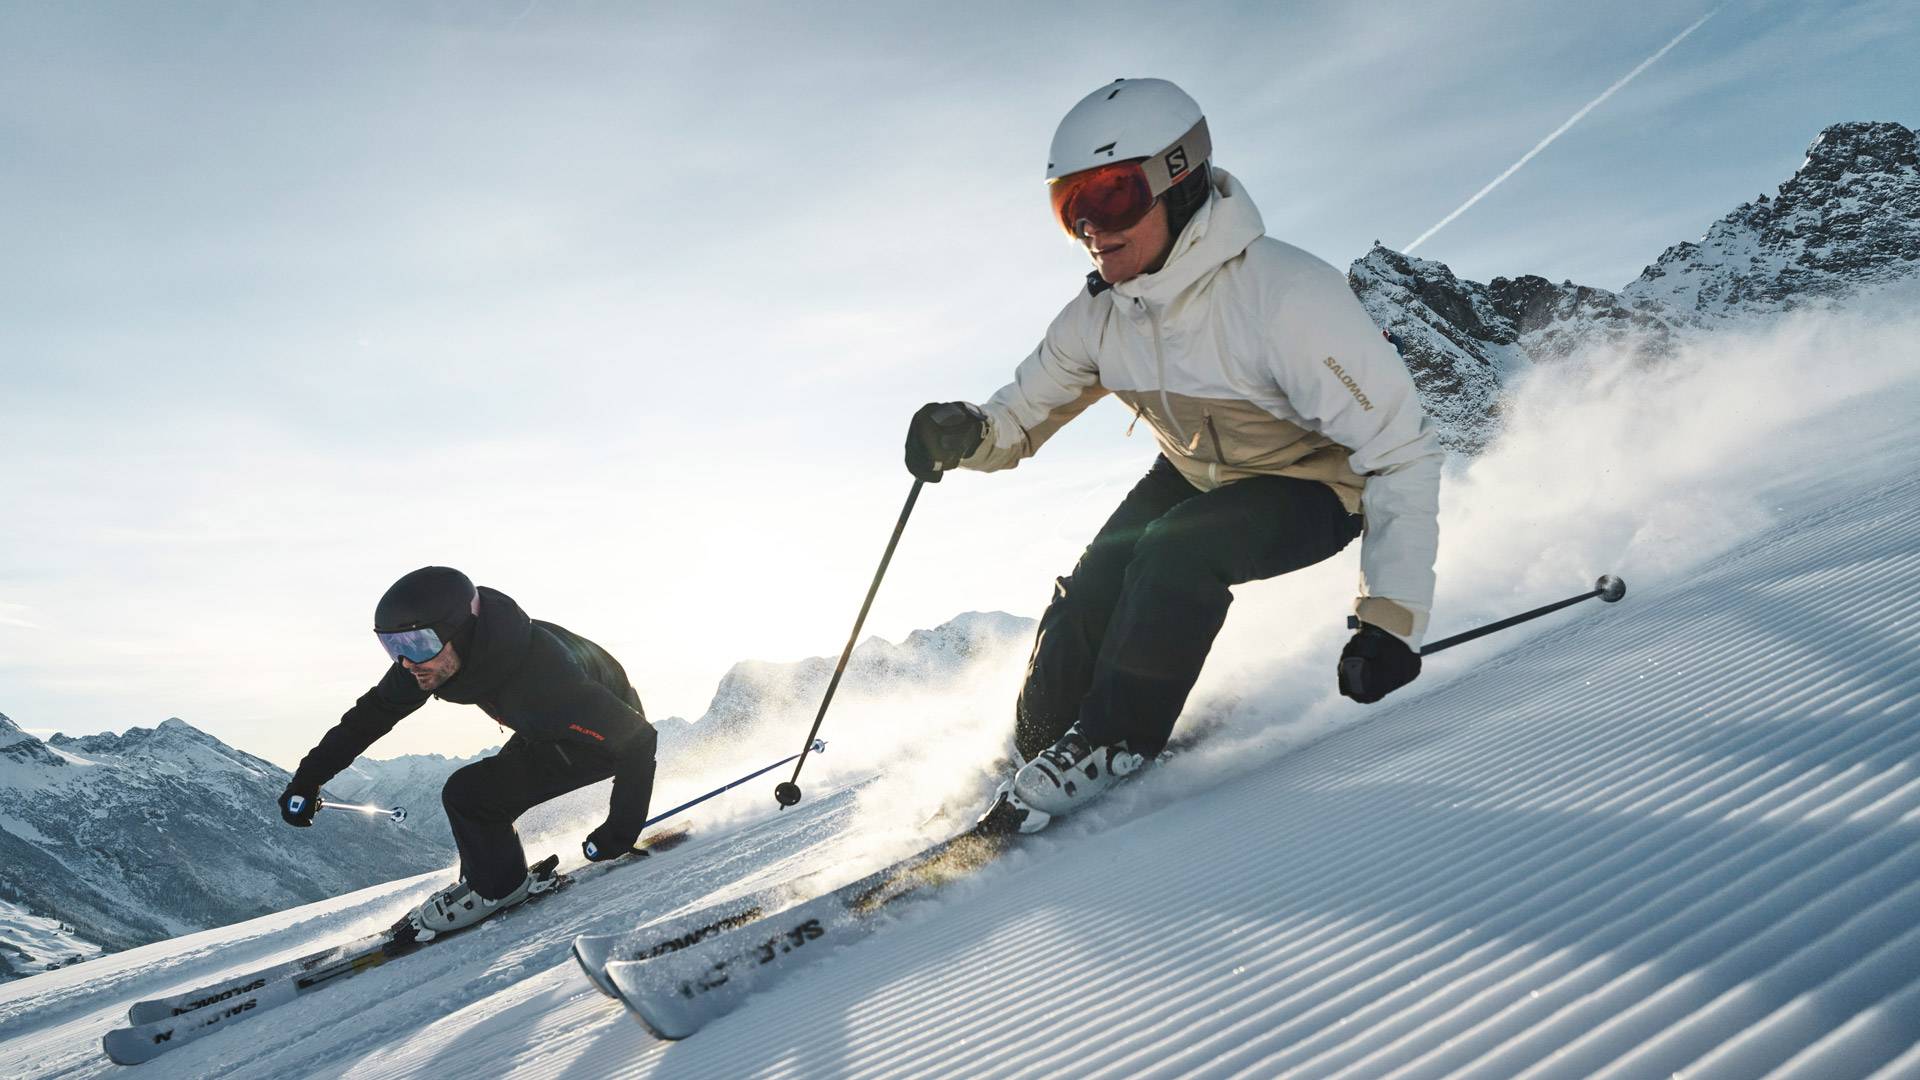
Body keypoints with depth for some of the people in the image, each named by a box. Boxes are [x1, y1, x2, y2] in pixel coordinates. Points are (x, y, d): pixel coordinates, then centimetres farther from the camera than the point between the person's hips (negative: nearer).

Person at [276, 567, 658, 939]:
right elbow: (373, 712, -3)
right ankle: (483, 882, 35)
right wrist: (309, 777, -5)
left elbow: (637, 738, -35)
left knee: (469, 794, -15)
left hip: (606, 732, -7)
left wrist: (619, 834, -28)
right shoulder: (429, 652, -21)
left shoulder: (539, 682, -44)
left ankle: (499, 888, 8)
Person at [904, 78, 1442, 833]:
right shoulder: (1100, 316, -15)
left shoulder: (1288, 297, -35)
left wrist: (1391, 621, -37)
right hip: (1194, 477, 6)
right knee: (1090, 597, -12)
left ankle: (1110, 745, -14)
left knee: (1176, 553, -30)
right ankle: (1036, 753, 8)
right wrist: (965, 434, -25)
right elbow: (1023, 414, 0)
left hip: (1313, 488, -5)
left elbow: (1401, 451, -31)